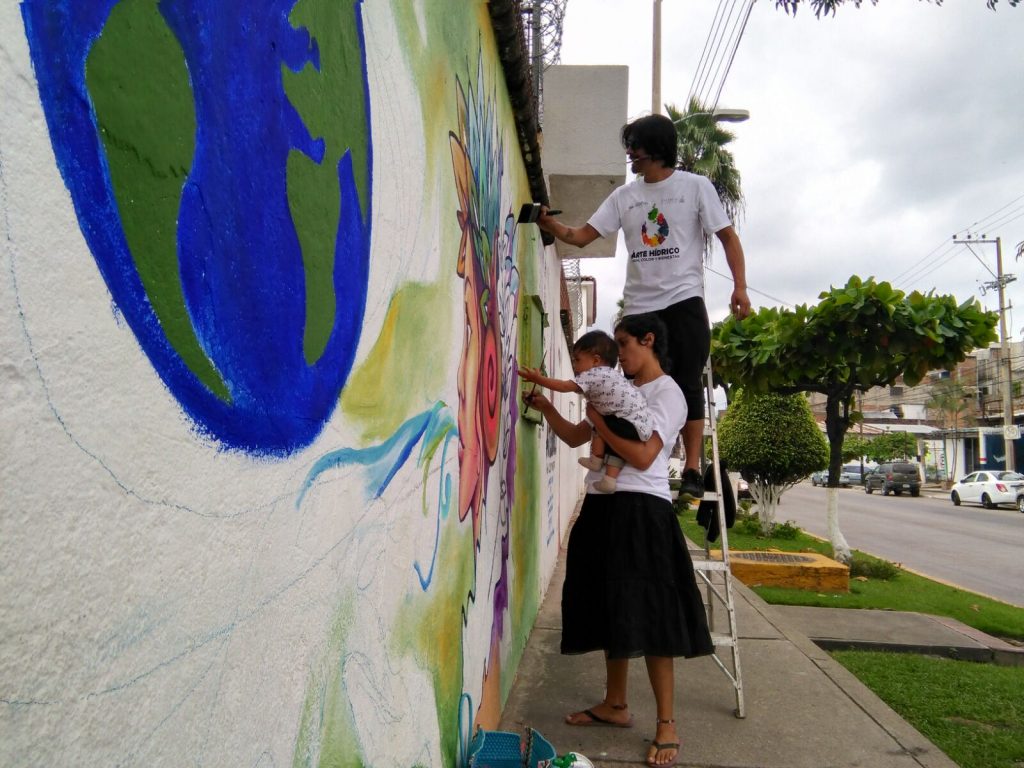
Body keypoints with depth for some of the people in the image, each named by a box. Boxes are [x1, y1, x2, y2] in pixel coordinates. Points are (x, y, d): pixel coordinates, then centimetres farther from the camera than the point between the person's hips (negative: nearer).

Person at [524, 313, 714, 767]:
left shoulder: (667, 393, -6)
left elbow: (642, 457, -17)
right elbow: (574, 437, 20)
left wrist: (599, 421, -9)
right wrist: (547, 408, 5)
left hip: (641, 511, -8)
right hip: (603, 507, 8)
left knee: (648, 616, -5)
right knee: (612, 611, 14)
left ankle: (666, 724, 6)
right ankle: (615, 705, 28)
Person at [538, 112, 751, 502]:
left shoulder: (695, 186, 5)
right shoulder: (624, 196, 14)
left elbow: (728, 237, 4)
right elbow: (581, 236, 8)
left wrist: (739, 287, -7)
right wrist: (550, 224, -11)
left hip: (683, 302, -3)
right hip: (638, 306, 4)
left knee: (688, 385, -3)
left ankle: (692, 470, 1)